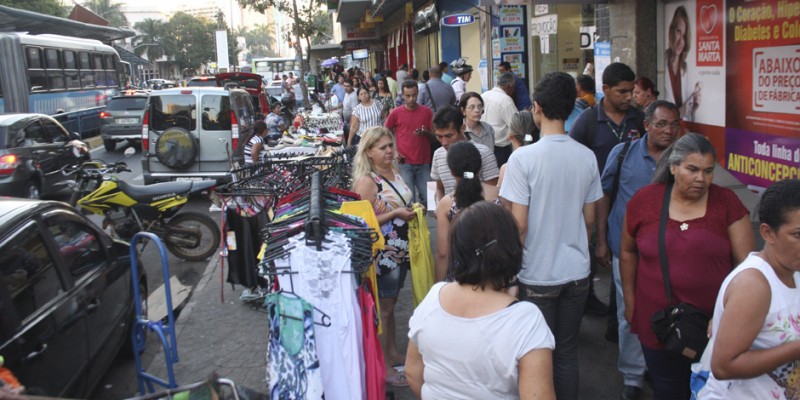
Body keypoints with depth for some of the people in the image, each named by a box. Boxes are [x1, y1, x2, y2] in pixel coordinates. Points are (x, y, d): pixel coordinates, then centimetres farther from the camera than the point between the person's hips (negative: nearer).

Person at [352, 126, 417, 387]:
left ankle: (393, 351, 36)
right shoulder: (366, 181, -19)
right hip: (382, 253, -8)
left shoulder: (394, 171, 6)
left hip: (401, 249, 8)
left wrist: (412, 211, 4)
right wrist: (396, 214, -25)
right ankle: (383, 364, 18)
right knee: (382, 308, 4)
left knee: (391, 304, 21)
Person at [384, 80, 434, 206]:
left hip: (424, 163, 2)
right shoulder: (396, 113, -1)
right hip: (404, 163, -2)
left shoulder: (427, 111, 4)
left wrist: (426, 133, -14)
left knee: (427, 197, 4)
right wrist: (394, 151, -2)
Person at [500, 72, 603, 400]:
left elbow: (519, 224, -16)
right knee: (568, 351, 18)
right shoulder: (587, 157, -3)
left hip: (538, 275, -4)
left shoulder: (523, 158, -17)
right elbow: (589, 219, 6)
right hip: (577, 271, 4)